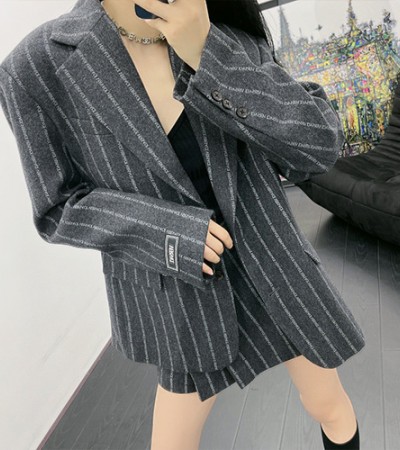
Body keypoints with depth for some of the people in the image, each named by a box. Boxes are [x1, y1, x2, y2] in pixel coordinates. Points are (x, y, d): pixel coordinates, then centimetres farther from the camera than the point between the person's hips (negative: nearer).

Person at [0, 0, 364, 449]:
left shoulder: (231, 42, -10)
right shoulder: (37, 69, -16)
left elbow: (318, 145, -17)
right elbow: (62, 210, -9)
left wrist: (206, 58, -29)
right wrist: (164, 231, -26)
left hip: (270, 258, 3)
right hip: (183, 290, -1)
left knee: (331, 409, 21)